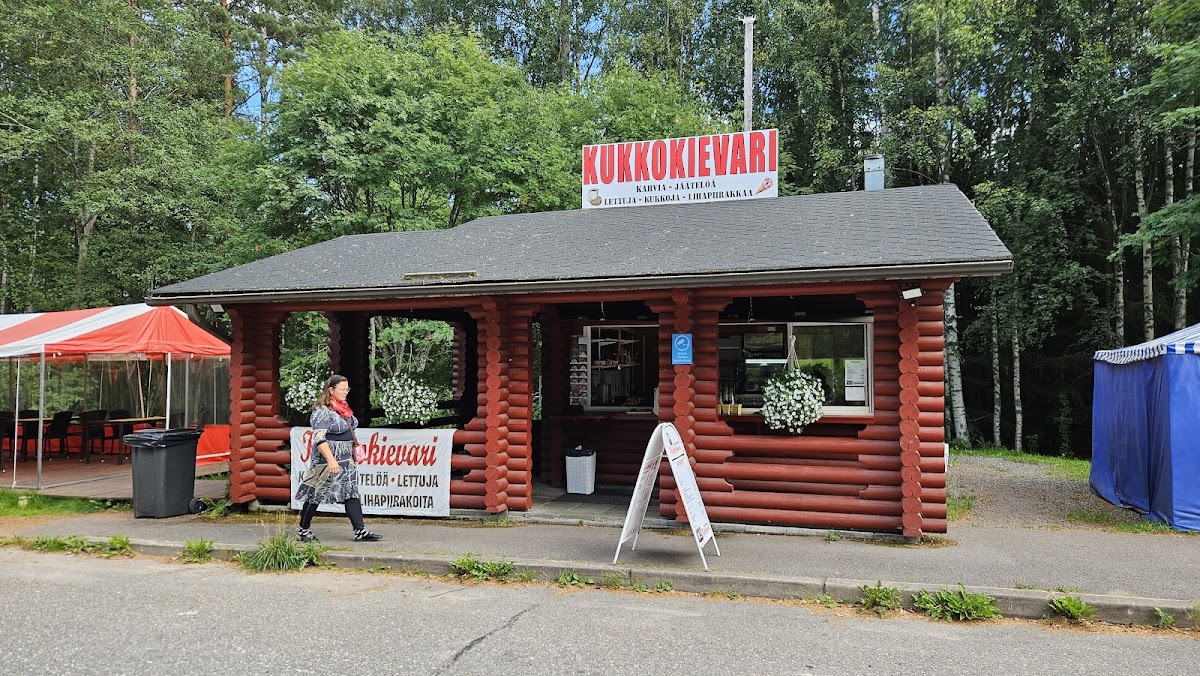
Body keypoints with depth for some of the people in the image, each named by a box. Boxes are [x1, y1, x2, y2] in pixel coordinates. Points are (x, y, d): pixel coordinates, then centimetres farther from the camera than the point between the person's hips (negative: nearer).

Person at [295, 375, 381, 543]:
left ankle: (360, 531, 2)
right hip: (327, 461, -8)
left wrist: (353, 454, 22)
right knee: (316, 496, 3)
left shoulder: (343, 409, 12)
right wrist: (331, 461, -29)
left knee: (352, 493, 3)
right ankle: (302, 530, 18)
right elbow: (319, 439, -22)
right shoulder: (322, 412, -14)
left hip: (346, 460, 8)